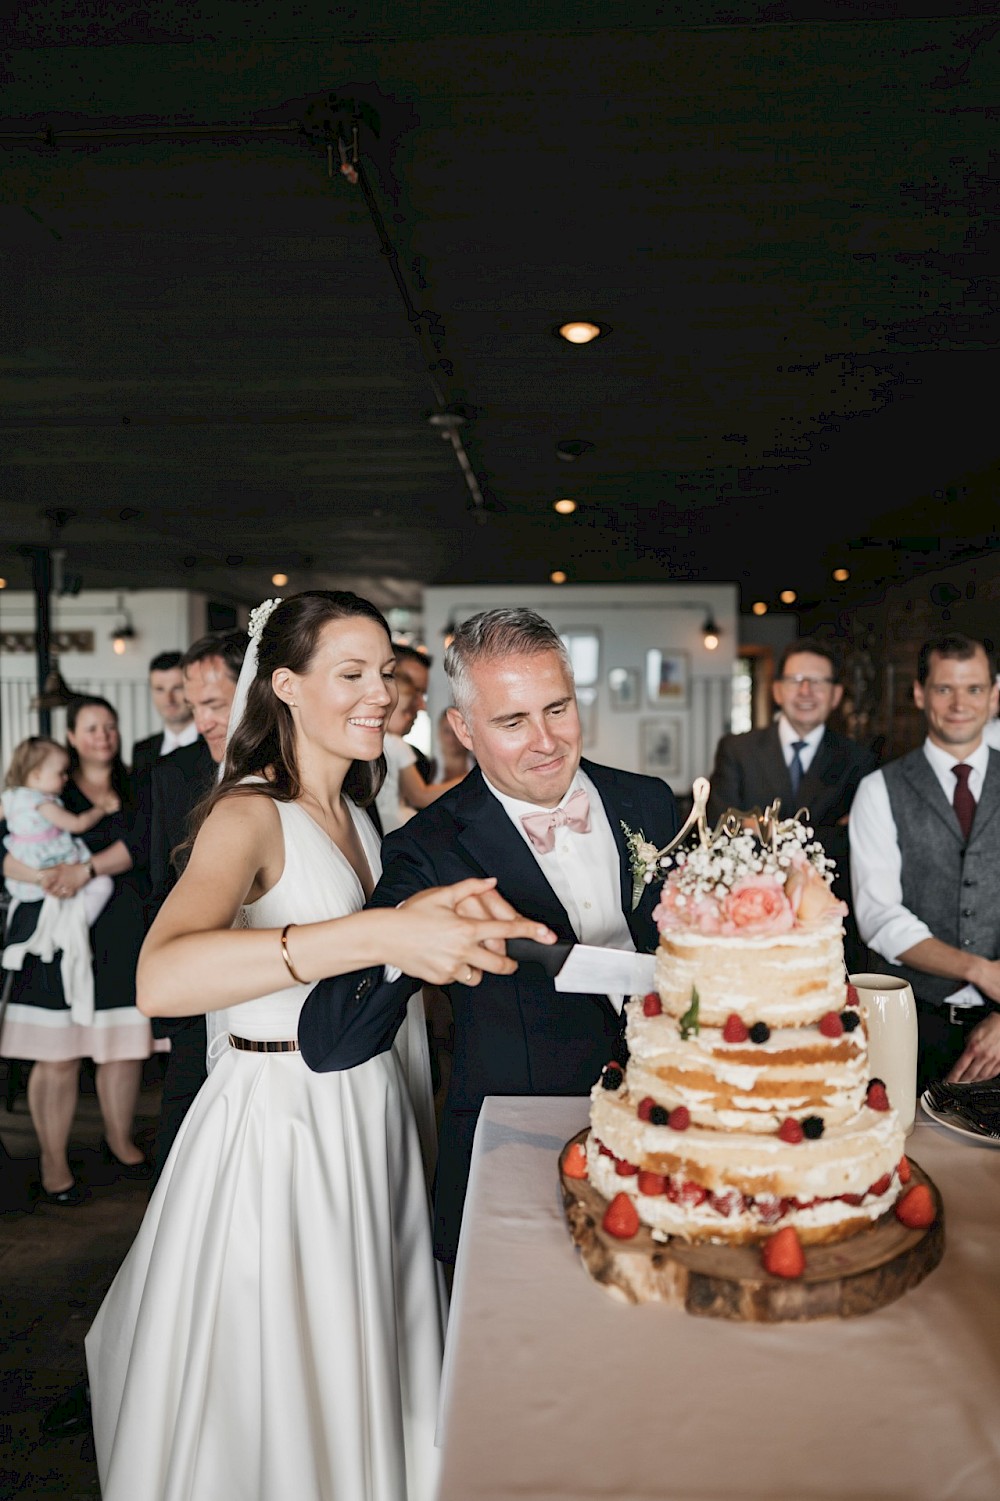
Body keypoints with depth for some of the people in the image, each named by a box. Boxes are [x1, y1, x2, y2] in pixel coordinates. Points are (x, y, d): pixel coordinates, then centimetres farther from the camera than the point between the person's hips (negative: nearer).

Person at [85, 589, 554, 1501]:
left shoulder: (353, 811, 8)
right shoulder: (250, 815, -18)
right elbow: (161, 980, -39)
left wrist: (433, 916, 6)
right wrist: (378, 934, -47)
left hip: (370, 1116, 7)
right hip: (278, 1124, -7)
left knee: (365, 1371, 21)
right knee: (281, 1396, 9)